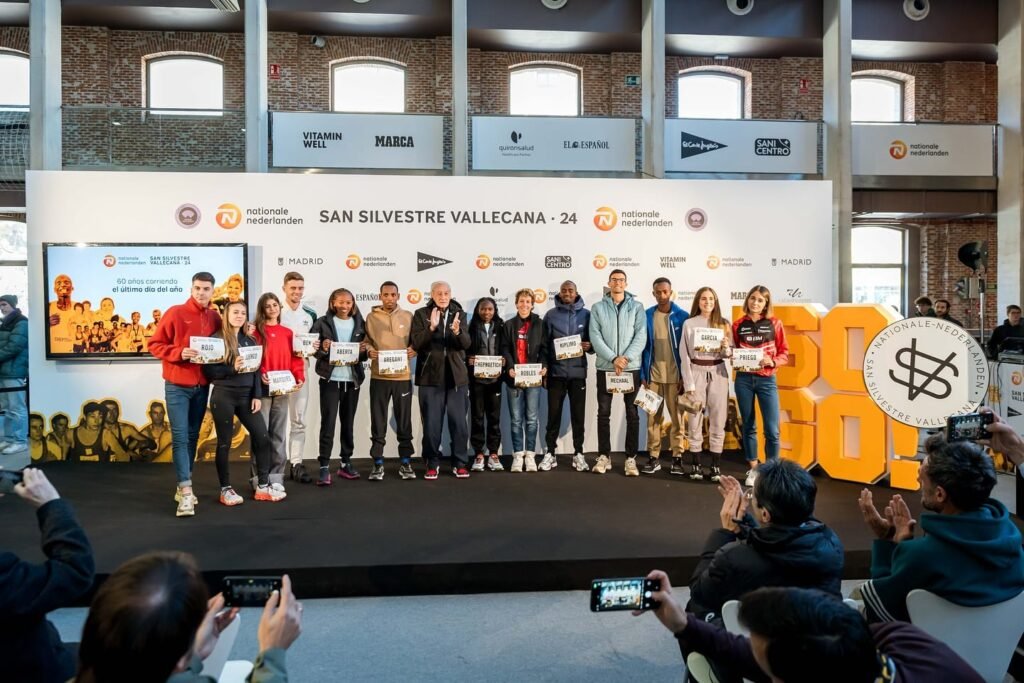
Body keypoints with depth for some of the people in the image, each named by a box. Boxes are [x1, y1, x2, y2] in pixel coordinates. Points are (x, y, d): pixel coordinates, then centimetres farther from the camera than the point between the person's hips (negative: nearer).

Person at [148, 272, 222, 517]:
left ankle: (182, 486, 21)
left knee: (192, 437, 10)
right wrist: (179, 353, -20)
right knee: (180, 437, -8)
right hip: (177, 386, -4)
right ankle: (186, 491, -8)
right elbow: (155, 344, -6)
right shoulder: (175, 313, -7)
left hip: (202, 386, 4)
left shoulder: (215, 318, 5)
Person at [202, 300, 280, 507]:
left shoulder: (251, 341, 12)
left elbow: (256, 371, 10)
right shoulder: (216, 339, -2)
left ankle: (263, 486, 11)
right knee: (224, 442, 3)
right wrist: (232, 368, -21)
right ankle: (226, 489, 15)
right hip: (223, 396, -4)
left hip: (246, 396, 5)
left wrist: (257, 396, 2)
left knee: (262, 437, 1)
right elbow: (208, 371, -9)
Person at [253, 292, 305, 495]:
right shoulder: (256, 331, 0)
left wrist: (299, 377, -4)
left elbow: (295, 358, 11)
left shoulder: (288, 333, 12)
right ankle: (259, 477, 7)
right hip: (262, 389, -4)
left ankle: (276, 476, 14)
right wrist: (260, 374, -20)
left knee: (279, 434, 7)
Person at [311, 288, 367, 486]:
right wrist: (323, 349, -21)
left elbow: (365, 353, 11)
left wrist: (363, 350, -11)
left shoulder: (359, 323, 9)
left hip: (352, 379, 3)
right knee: (328, 423, -5)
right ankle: (324, 467, 0)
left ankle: (346, 463, 22)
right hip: (330, 379, -3)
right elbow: (312, 348, -1)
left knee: (348, 422, 11)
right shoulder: (323, 322, 0)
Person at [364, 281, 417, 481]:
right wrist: (369, 351, -15)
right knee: (378, 422, 4)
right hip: (379, 376, 0)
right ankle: (378, 464, 14)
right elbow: (365, 341, 6)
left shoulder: (408, 316, 7)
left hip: (403, 376, 1)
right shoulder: (371, 317, 5)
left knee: (404, 421, 7)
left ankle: (405, 463, 18)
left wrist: (414, 350, -11)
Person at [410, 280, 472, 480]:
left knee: (459, 422, 5)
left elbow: (466, 343, -3)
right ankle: (432, 463, 17)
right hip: (430, 376, -1)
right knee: (431, 424, 4)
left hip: (456, 376, 1)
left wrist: (457, 331, -23)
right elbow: (416, 343, -8)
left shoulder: (459, 314, 7)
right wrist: (431, 327, -23)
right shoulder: (421, 314, 2)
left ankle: (460, 463, 16)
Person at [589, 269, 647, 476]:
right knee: (603, 413, 4)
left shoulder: (637, 307, 5)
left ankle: (631, 458, 10)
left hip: (631, 367, 0)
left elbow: (641, 336, -4)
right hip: (605, 367, 0)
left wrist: (626, 358, -17)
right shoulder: (598, 308, 5)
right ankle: (604, 456, 14)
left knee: (632, 414, 3)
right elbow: (595, 337, -5)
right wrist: (613, 358, -16)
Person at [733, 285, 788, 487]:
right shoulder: (738, 325, 5)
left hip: (767, 380, -1)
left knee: (772, 429, -5)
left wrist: (772, 362, -15)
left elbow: (784, 353, 3)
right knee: (748, 426, 8)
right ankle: (753, 469, 19)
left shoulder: (775, 323, 2)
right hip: (743, 379, 1)